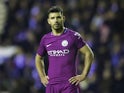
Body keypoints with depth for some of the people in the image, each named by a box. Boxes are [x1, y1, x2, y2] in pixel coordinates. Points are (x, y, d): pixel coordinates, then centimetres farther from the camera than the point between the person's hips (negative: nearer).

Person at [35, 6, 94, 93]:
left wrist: (83, 75, -7)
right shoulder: (45, 39, 9)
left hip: (69, 83, -4)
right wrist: (42, 76, 14)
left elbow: (89, 54, -2)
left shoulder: (73, 36, -4)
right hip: (51, 85, 4)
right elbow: (39, 58, 26)